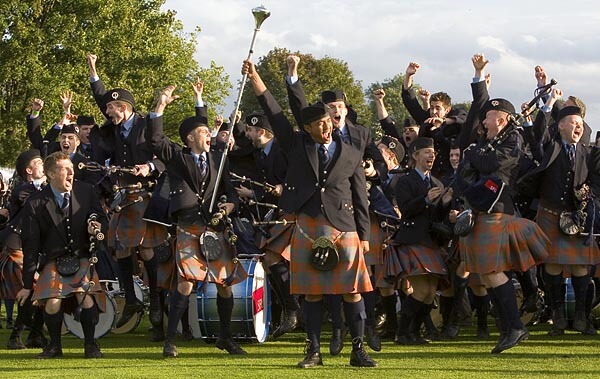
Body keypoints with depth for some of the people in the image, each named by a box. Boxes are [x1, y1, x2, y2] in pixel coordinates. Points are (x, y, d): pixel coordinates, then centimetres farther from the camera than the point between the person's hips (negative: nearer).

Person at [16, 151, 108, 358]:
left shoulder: (85, 192, -3)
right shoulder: (35, 204, -10)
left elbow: (103, 219, 10)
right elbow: (30, 245, -7)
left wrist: (97, 227, -17)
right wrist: (28, 284, -6)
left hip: (82, 258, 1)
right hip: (53, 261, -1)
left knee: (85, 295, -24)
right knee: (52, 302, -22)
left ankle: (90, 344, -5)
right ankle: (54, 345, 3)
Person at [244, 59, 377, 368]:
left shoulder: (351, 155, 8)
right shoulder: (297, 146, 9)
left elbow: (361, 199, 8)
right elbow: (273, 112, 3)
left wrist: (364, 235, 3)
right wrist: (254, 78, -4)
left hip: (344, 227, -1)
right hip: (307, 226, 1)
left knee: (352, 291, -2)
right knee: (311, 292, 3)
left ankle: (358, 351, 4)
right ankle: (314, 351, 9)